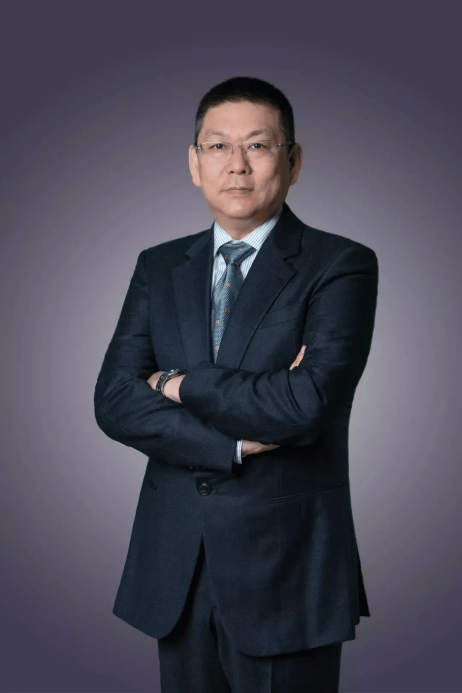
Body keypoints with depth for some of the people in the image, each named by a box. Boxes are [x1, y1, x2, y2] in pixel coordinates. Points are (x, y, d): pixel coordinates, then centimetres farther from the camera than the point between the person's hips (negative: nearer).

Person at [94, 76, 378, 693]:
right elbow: (114, 401, -3)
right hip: (175, 568, 4)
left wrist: (180, 385, -9)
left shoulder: (342, 265, -7)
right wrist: (237, 443, -16)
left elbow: (309, 403, -21)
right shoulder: (159, 267, 7)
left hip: (286, 570, -4)